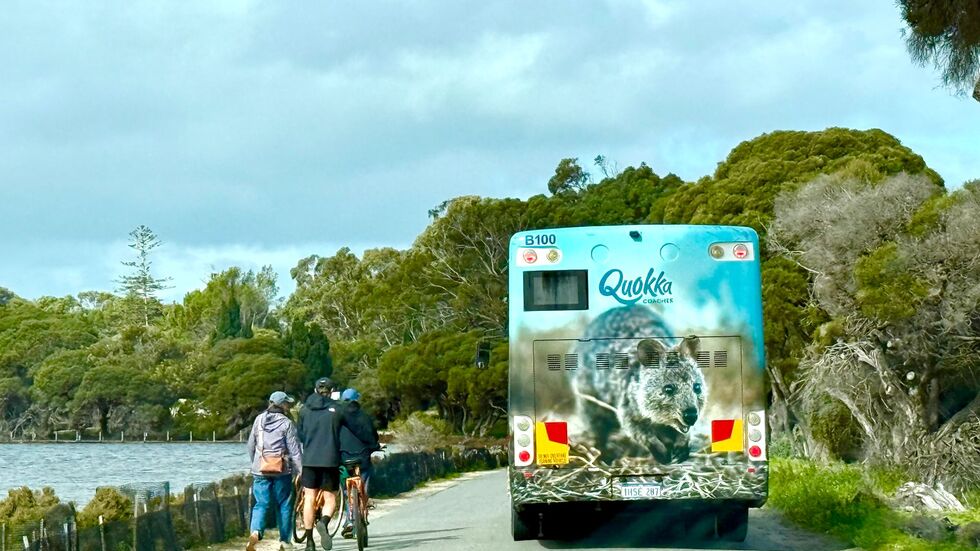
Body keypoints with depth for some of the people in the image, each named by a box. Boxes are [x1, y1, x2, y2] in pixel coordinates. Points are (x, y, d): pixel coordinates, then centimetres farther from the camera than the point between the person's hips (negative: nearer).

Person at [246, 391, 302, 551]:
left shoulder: (259, 419, 6)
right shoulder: (286, 423, -7)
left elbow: (251, 445, 12)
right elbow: (294, 449, -9)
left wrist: (254, 463, 26)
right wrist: (301, 470, -6)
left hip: (260, 470, 3)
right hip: (282, 471, -3)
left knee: (261, 504, 2)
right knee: (284, 504, 10)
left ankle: (255, 532, -23)